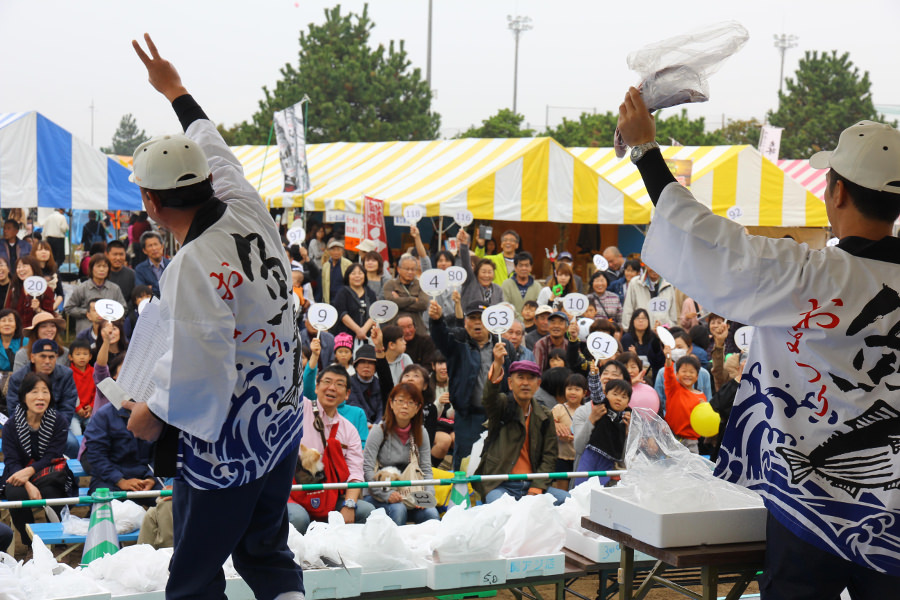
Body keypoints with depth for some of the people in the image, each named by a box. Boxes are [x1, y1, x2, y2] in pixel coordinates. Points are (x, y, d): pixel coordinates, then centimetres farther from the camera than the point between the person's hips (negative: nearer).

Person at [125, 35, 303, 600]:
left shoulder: (193, 266, -25)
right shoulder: (248, 209, -3)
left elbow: (197, 377, -28)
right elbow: (213, 146, 17)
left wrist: (154, 416, -10)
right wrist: (175, 89, 31)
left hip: (223, 452, -8)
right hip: (281, 428, 8)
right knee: (266, 554, 21)